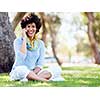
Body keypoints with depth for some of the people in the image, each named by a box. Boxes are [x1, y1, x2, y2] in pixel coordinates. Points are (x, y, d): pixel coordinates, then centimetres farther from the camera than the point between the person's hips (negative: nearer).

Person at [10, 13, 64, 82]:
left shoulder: (40, 44, 7)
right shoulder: (18, 41, -3)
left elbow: (40, 64, 1)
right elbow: (21, 58, -20)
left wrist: (32, 74, -19)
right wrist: (24, 39, -16)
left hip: (34, 72, 4)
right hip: (18, 72, -4)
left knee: (57, 69, -17)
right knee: (21, 69, -40)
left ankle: (31, 77, -31)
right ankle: (45, 79, -30)